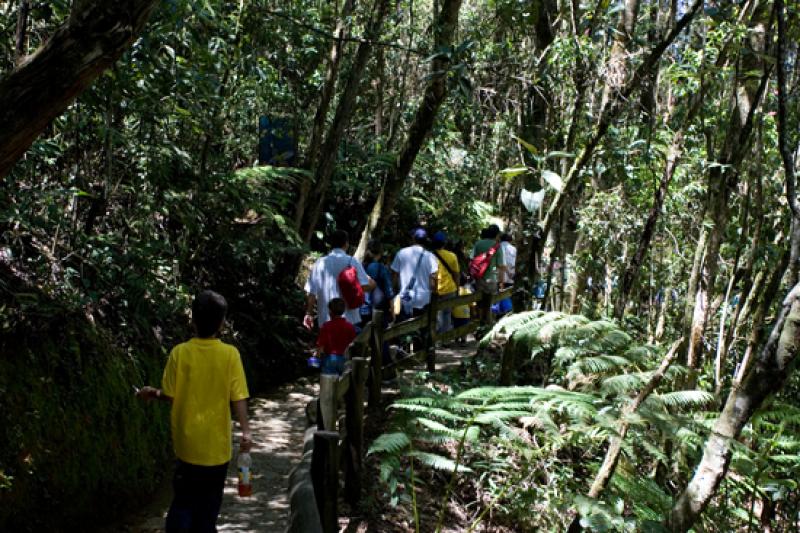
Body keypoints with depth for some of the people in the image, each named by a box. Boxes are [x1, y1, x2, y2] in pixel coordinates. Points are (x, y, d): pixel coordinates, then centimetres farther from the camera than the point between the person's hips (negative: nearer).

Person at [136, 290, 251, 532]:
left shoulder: (179, 352, -7)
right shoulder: (230, 354, -10)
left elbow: (169, 395, -2)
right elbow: (238, 397, -13)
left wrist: (152, 393, 17)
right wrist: (245, 431, -12)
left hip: (187, 442, 1)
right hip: (216, 444, -1)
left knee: (183, 502, 14)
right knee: (208, 508, 13)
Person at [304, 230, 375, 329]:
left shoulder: (320, 263, 0)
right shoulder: (351, 262, -5)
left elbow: (311, 291, 0)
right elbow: (365, 286, -12)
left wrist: (309, 313, 10)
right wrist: (372, 283, 10)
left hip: (326, 320, 2)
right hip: (349, 319, -2)